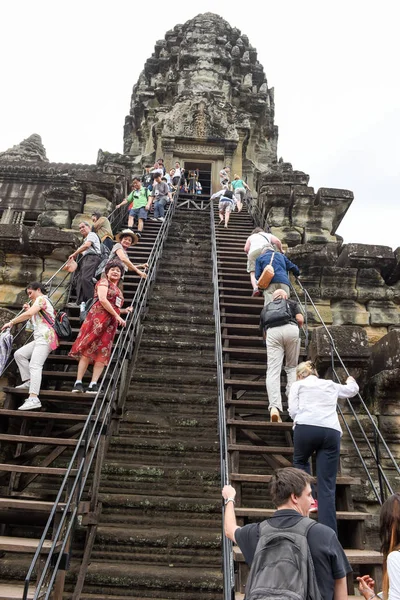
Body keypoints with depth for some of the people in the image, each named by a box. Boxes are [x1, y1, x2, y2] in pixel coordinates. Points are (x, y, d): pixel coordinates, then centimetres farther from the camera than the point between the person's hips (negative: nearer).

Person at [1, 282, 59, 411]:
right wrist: (29, 309, 17)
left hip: (46, 337, -11)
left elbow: (28, 314, -18)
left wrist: (11, 322, -11)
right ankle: (29, 381, 8)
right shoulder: (41, 301, 30)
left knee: (34, 365, -21)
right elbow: (34, 319, 27)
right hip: (40, 338, 11)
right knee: (19, 354, 11)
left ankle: (34, 399, -31)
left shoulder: (41, 298, -2)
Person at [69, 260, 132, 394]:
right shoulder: (104, 282, 4)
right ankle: (78, 382, -9)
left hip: (111, 324, 8)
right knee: (87, 350, -10)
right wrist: (117, 316, -12)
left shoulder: (118, 291, 27)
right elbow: (102, 300, -11)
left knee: (103, 354, -2)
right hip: (98, 318, -7)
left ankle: (93, 384, -4)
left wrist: (125, 310, 16)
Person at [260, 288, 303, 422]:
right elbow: (300, 319, 14)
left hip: (272, 331, 0)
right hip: (291, 329, 0)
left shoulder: (265, 308, 36)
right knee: (292, 367, 17)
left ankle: (274, 407, -23)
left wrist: (267, 341, 51)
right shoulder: (292, 303, 32)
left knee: (273, 371, -7)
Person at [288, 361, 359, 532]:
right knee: (327, 486, 2)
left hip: (306, 427, -2)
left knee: (300, 461, 28)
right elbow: (352, 390, 47)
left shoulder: (297, 385, 20)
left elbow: (293, 411, 9)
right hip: (332, 431, 3)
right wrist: (351, 381, 68)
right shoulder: (331, 385, 29)